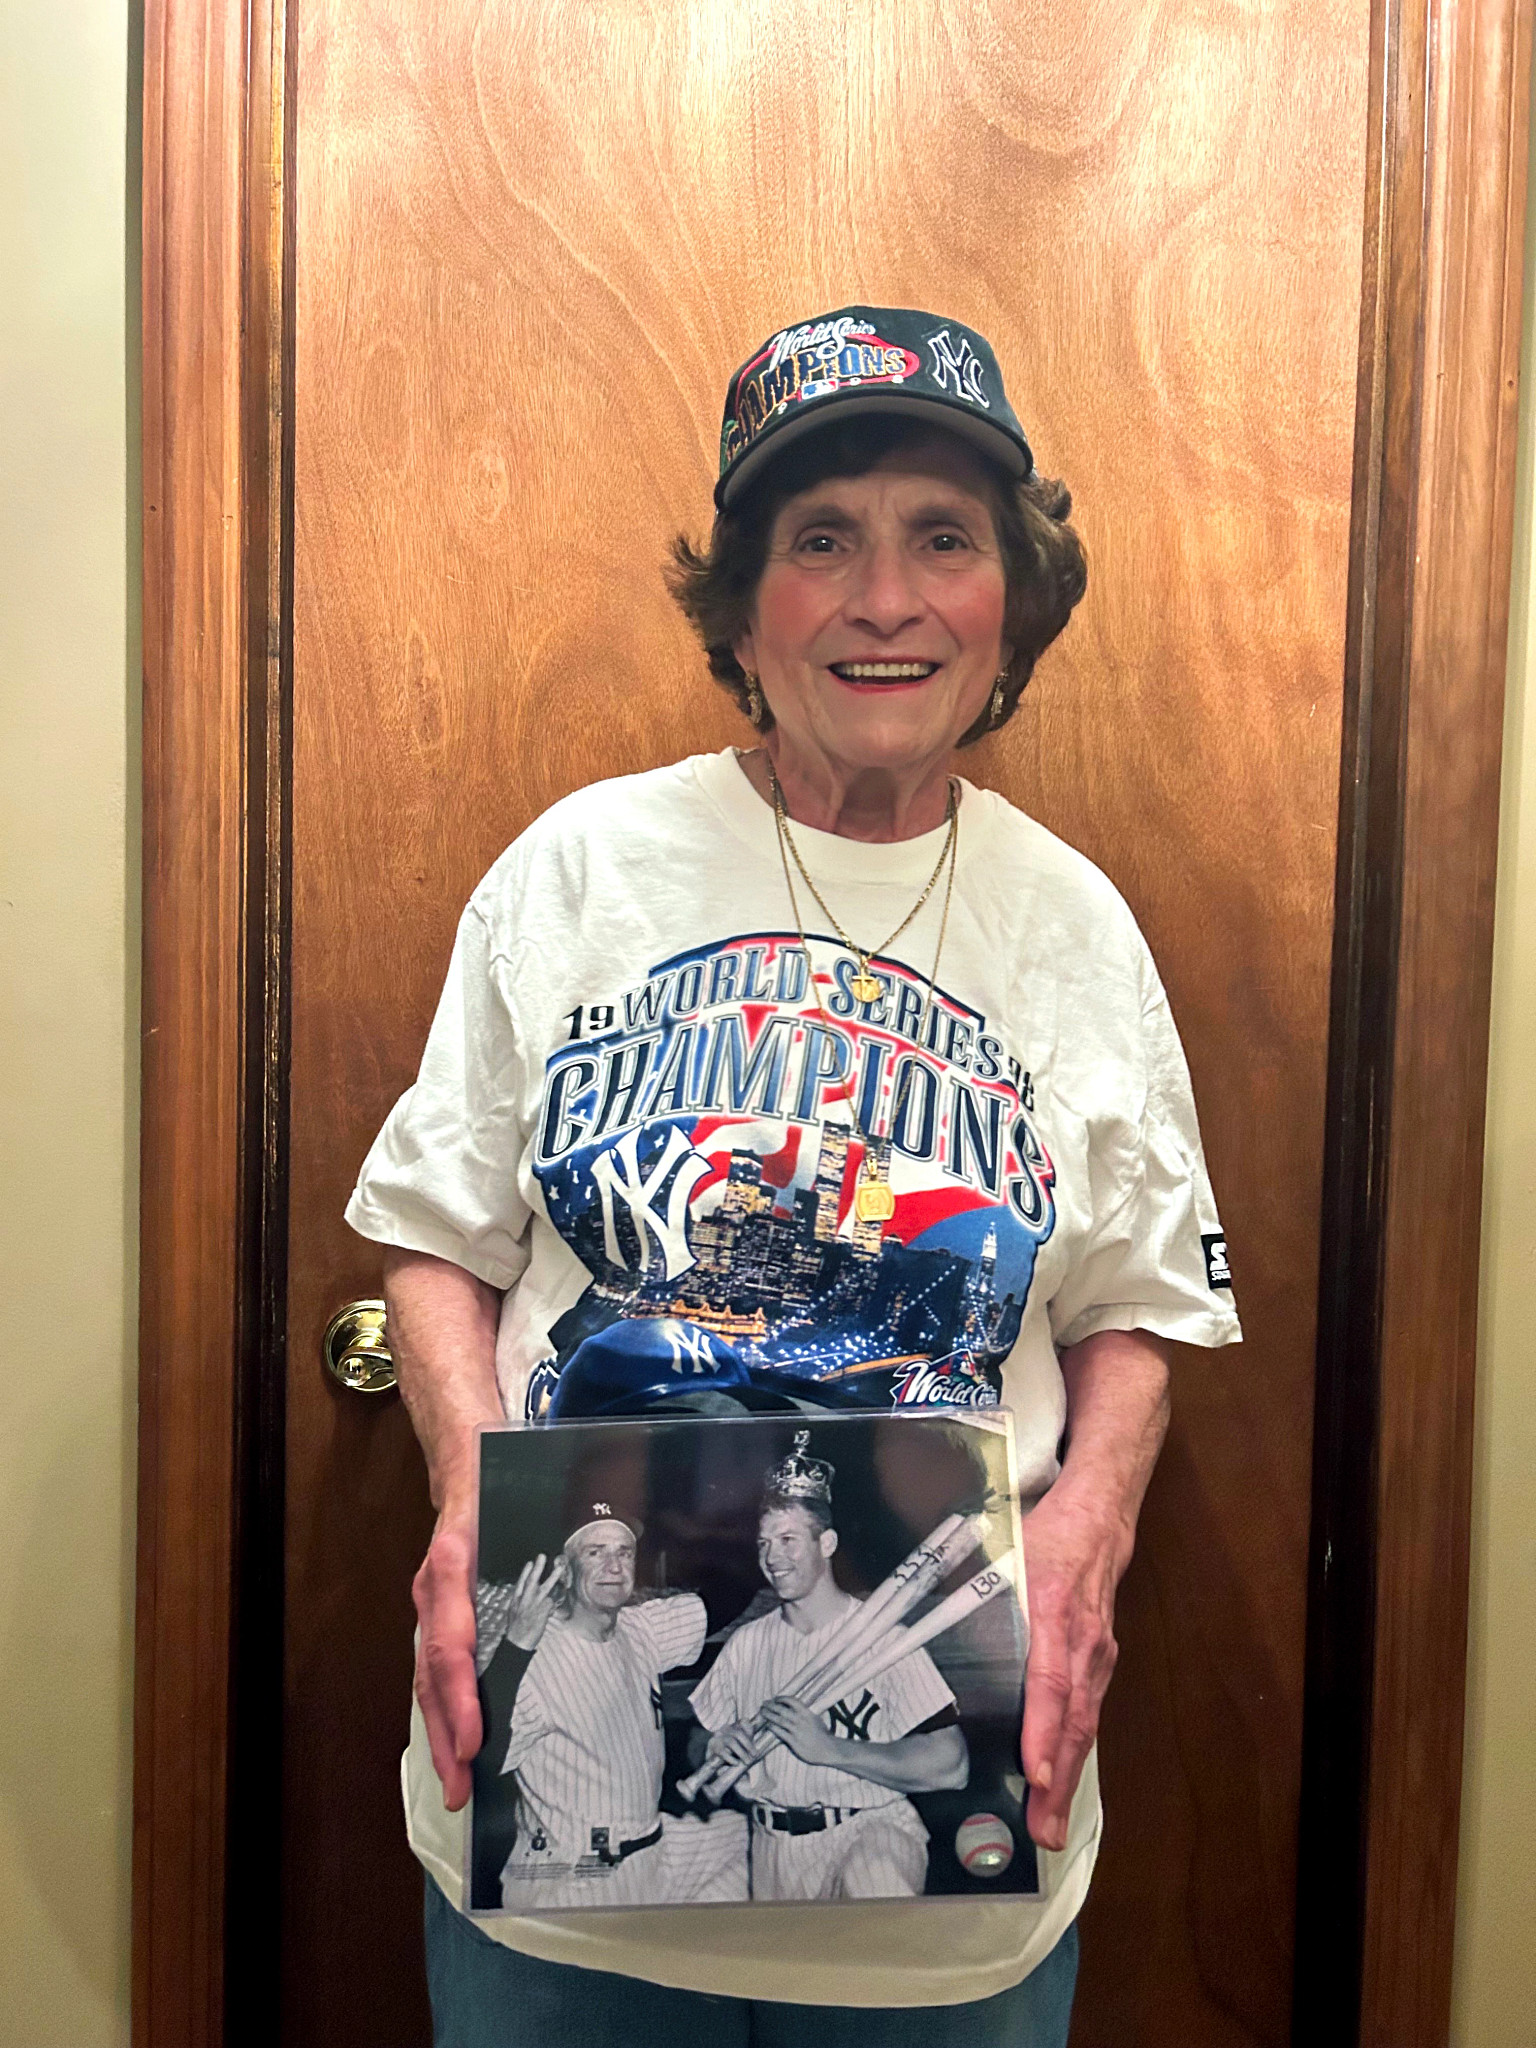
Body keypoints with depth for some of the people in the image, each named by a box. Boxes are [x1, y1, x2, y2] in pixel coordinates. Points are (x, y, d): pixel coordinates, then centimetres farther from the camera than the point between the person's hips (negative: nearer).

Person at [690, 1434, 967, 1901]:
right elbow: (698, 1746, 17)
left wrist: (828, 1747, -20)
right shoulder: (745, 1644, 11)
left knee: (874, 1881, -36)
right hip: (775, 1847, 7)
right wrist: (716, 1749, -7)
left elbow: (949, 1764, -16)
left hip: (870, 1828, -6)